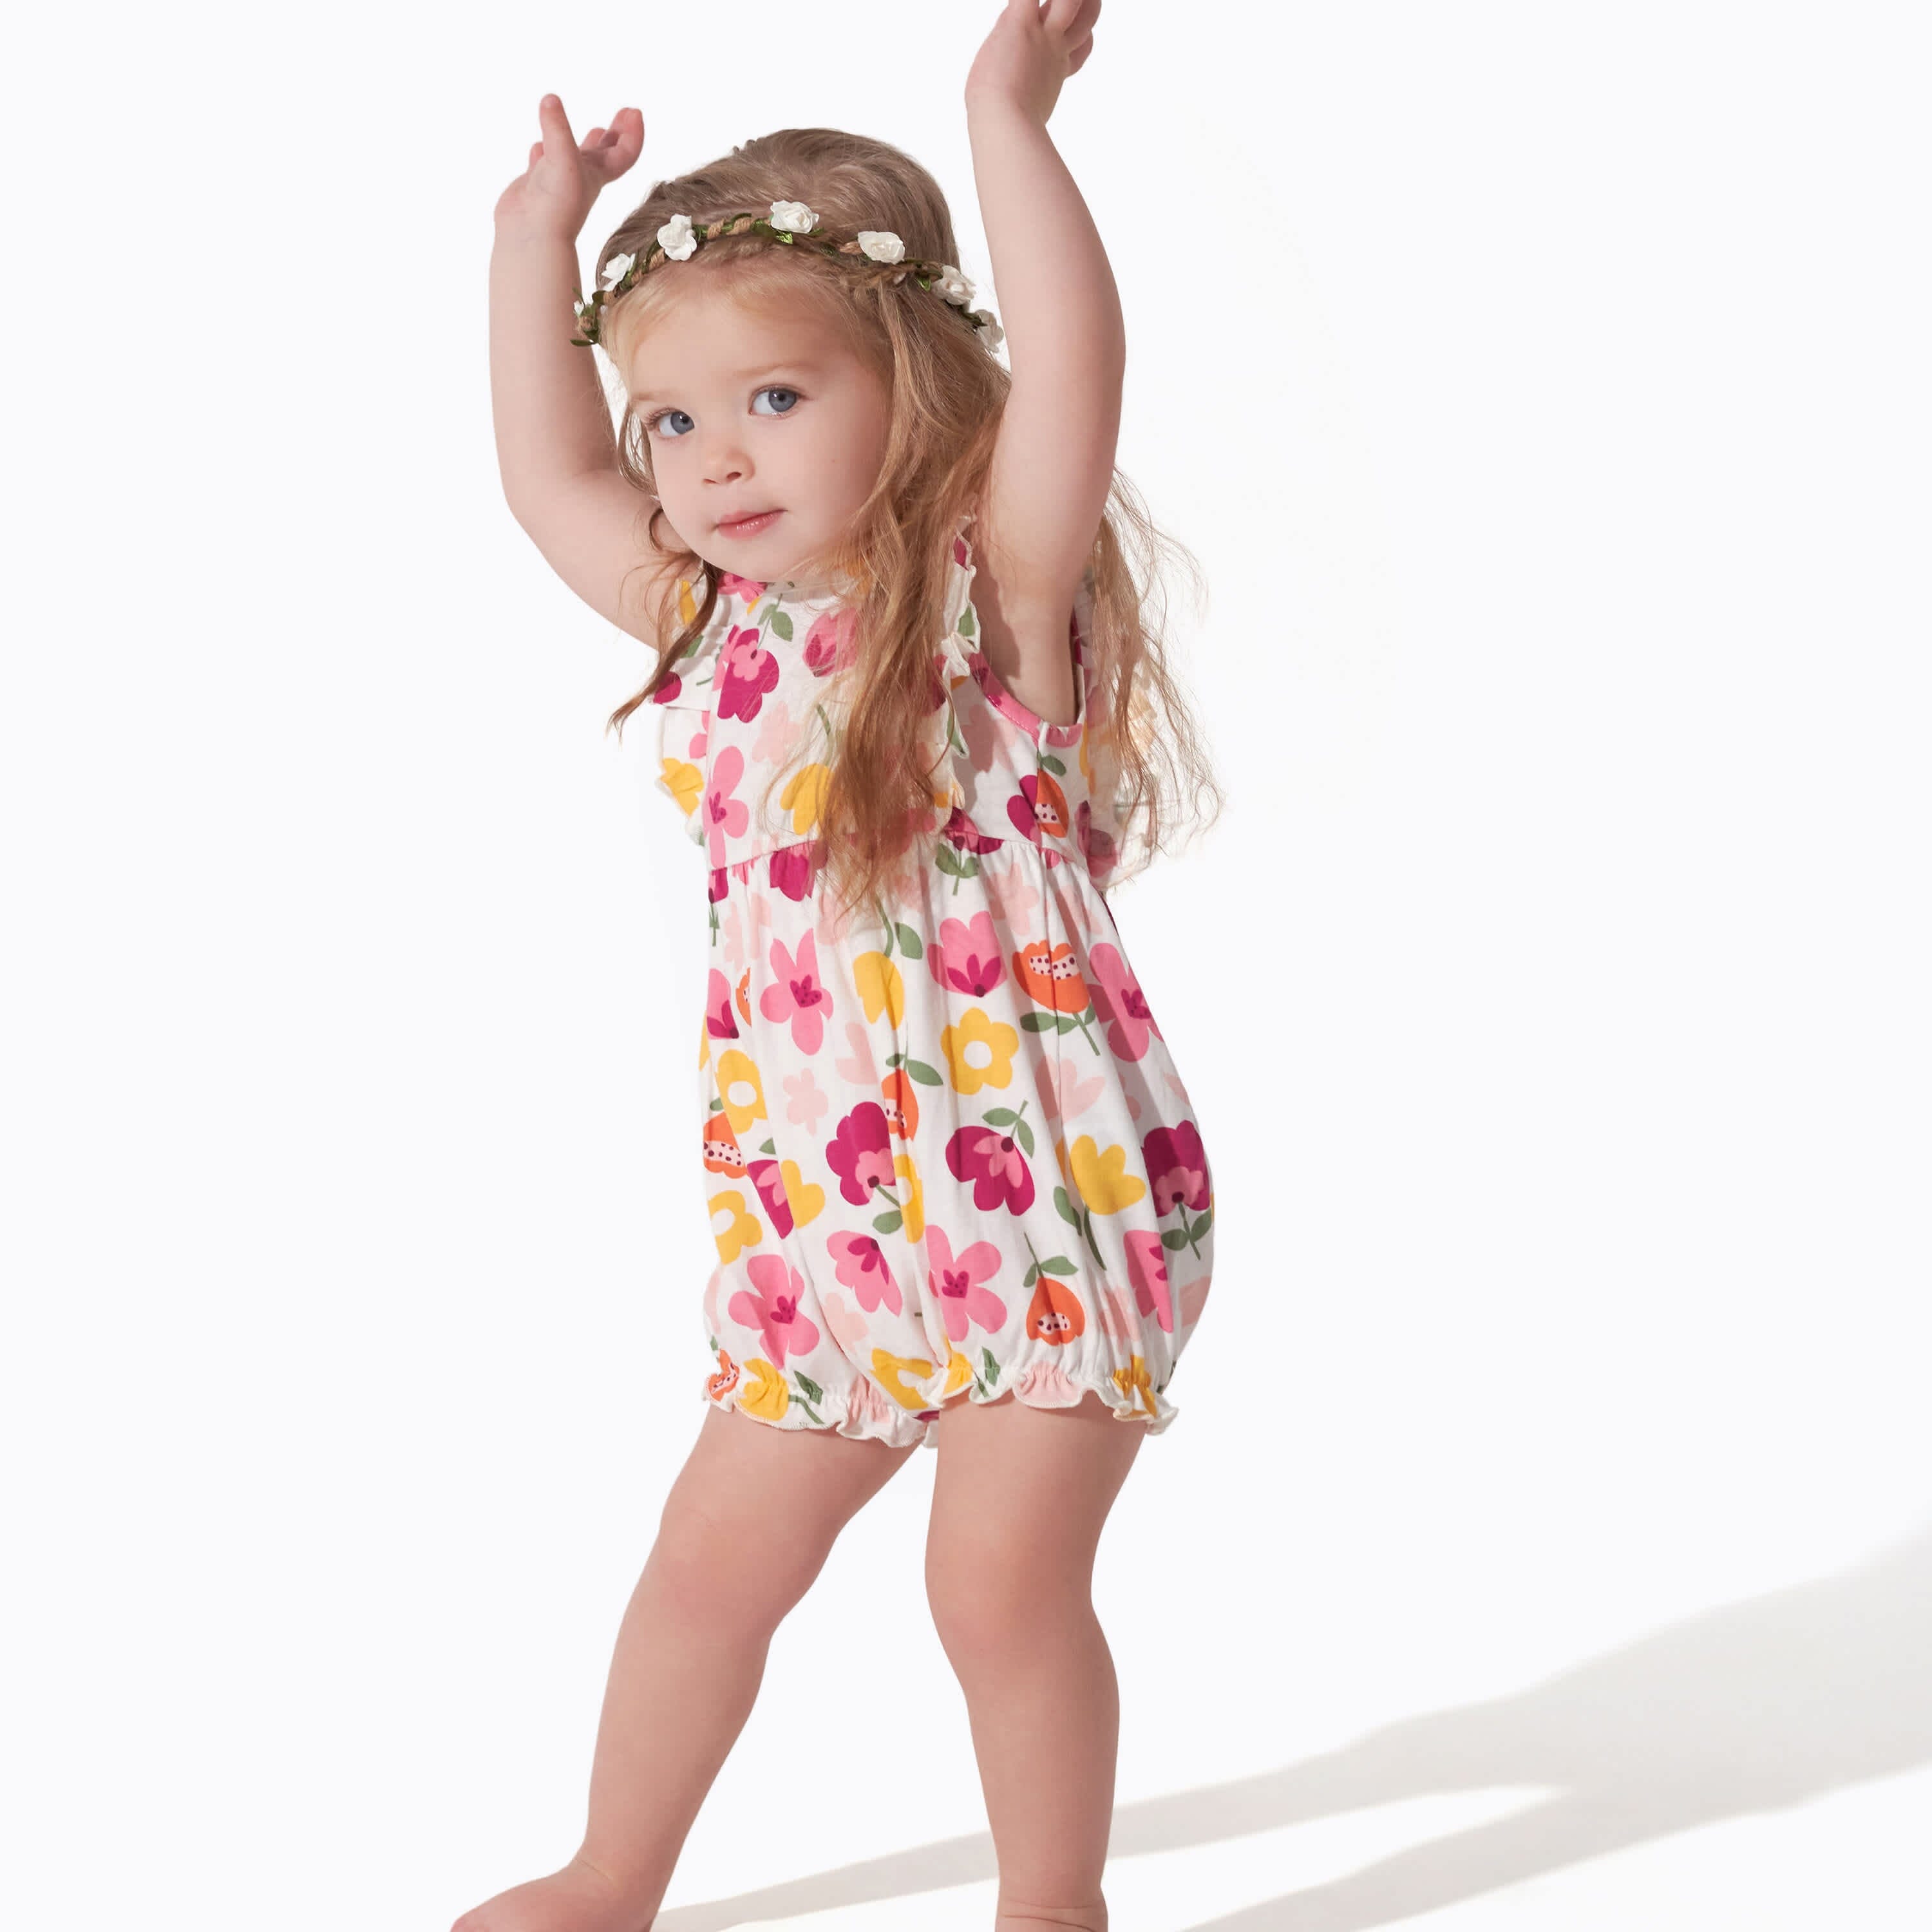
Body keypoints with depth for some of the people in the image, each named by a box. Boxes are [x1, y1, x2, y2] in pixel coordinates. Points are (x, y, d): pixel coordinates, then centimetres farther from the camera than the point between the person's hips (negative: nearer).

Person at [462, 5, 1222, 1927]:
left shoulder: (992, 593, -11)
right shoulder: (712, 632, 7)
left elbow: (1073, 363, -27)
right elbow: (546, 474, 18)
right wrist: (540, 228, 17)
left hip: (1055, 1201, -6)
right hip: (819, 1230, 6)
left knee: (1005, 1578, -2)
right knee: (712, 1555, 13)